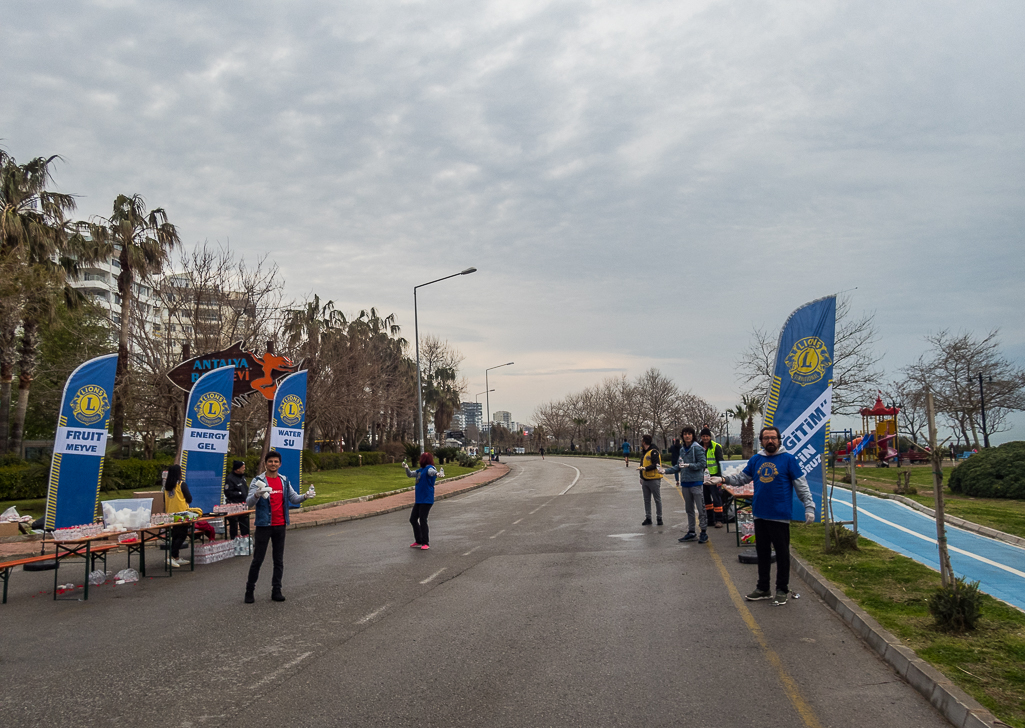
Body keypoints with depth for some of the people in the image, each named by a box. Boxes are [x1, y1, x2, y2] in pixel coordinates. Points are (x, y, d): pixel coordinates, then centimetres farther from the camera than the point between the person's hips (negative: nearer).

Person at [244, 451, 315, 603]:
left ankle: (276, 590, 18)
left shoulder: (284, 481, 9)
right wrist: (257, 494, -38)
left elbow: (294, 498, 10)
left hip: (280, 525, 5)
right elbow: (249, 503, -16)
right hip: (264, 525, -5)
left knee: (279, 560, 9)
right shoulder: (258, 481, -7)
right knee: (258, 559, 0)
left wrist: (305, 496, -11)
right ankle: (249, 591, 12)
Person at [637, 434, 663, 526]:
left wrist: (645, 468, -29)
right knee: (646, 500, 10)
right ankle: (648, 518, 17)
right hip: (645, 480, 8)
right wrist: (641, 477, 20)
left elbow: (656, 465, -22)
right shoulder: (643, 452, 13)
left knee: (657, 500, 3)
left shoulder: (653, 452, -13)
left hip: (654, 480, -8)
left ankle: (659, 518, 11)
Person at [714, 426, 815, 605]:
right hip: (760, 515, 5)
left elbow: (802, 485, -4)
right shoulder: (756, 460, 8)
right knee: (762, 552, 14)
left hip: (780, 516, -5)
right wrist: (723, 479, -2)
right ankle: (763, 588, 26)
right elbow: (742, 478, 14)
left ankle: (782, 590, 18)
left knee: (782, 553, 4)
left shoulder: (788, 459, -5)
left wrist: (809, 507, -10)